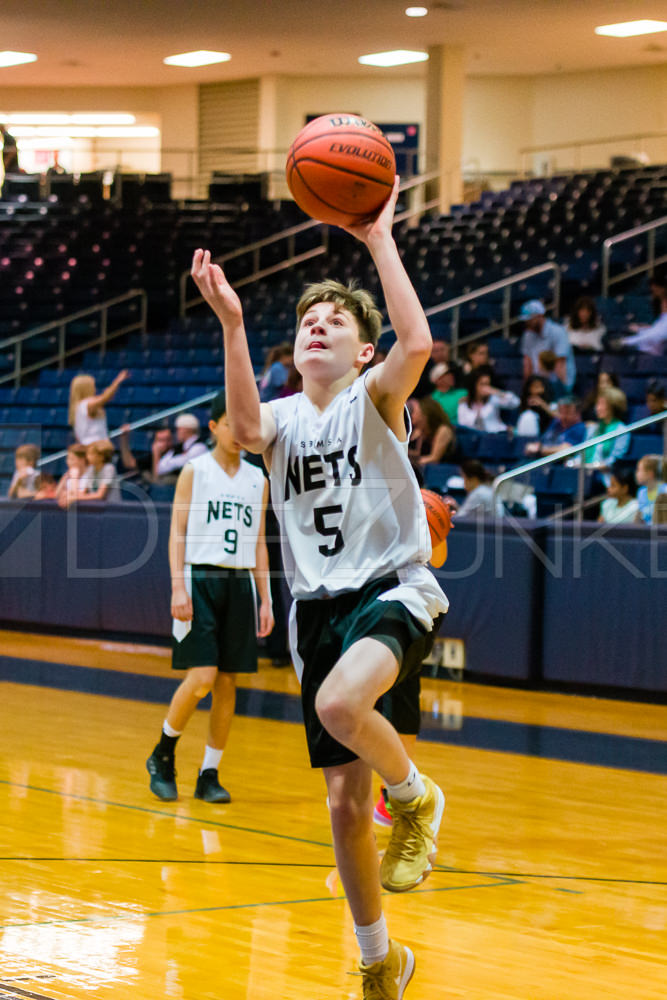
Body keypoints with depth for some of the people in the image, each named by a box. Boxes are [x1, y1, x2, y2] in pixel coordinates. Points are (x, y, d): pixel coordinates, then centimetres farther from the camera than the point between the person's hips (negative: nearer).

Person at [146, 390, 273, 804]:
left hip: (240, 584, 4)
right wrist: (178, 588, -13)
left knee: (228, 683, 3)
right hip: (200, 580, -4)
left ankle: (210, 775, 10)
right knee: (201, 678, -14)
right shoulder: (194, 471, 1)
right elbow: (177, 533, -3)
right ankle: (162, 755, 7)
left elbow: (259, 544, 15)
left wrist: (265, 599, 9)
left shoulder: (258, 480, 12)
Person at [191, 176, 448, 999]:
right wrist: (231, 324, -30)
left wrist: (379, 240, -23)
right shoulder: (283, 419, 7)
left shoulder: (374, 400, -2)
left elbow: (418, 343, -25)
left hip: (392, 590, -4)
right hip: (319, 607, 5)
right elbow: (244, 427, -19)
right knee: (344, 805, 5)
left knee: (339, 704, -37)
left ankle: (416, 796, -6)